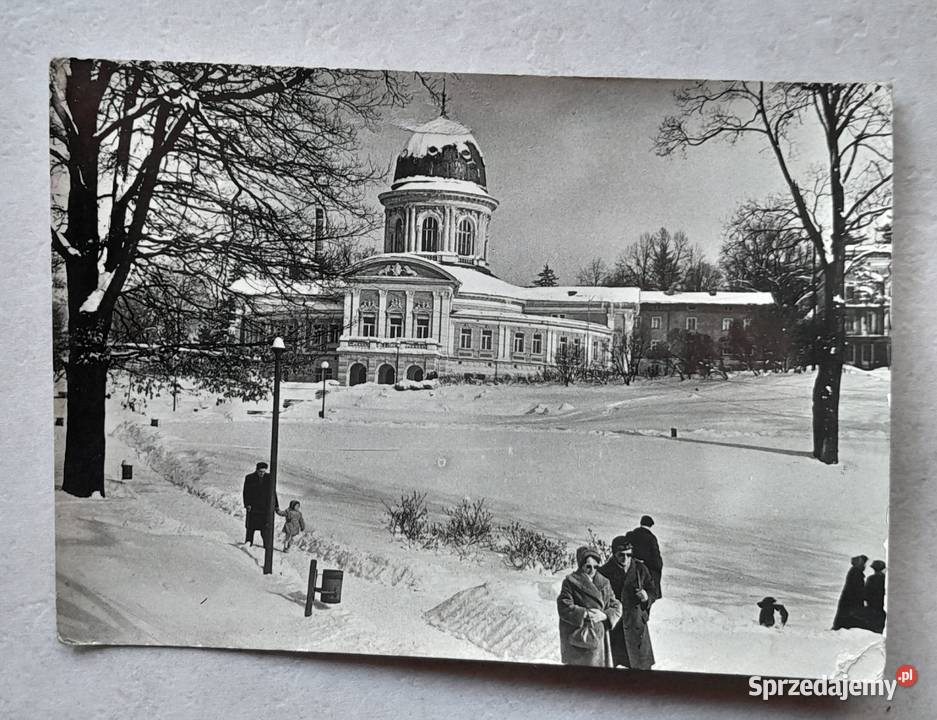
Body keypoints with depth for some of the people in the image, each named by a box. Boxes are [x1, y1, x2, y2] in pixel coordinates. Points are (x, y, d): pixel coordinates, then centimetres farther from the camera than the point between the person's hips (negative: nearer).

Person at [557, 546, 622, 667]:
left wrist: (605, 615, -11)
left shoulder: (604, 584, 13)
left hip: (599, 637, 5)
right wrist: (585, 613, -18)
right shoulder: (570, 582, -2)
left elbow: (616, 607, 9)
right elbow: (564, 608, -10)